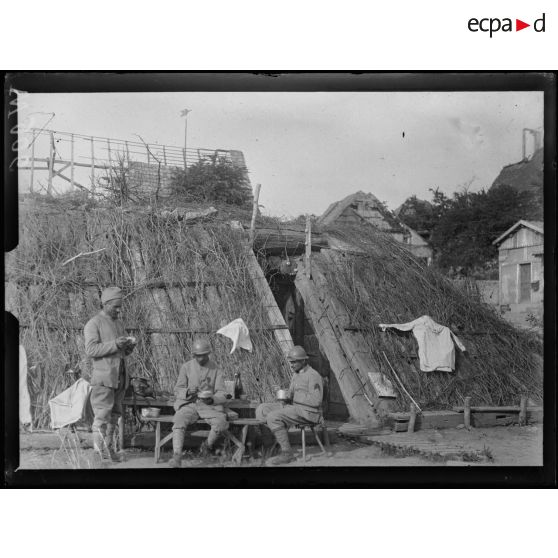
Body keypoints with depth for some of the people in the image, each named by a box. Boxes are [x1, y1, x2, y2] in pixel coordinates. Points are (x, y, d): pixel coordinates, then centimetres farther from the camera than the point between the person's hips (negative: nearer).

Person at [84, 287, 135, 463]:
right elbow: (91, 349, -16)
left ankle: (109, 449, 16)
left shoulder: (119, 323, 18)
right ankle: (101, 450, -4)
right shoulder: (94, 324, -5)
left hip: (119, 377, 7)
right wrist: (114, 344, -22)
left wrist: (128, 347, 2)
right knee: (102, 415, -8)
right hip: (103, 377, -7)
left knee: (114, 415, 10)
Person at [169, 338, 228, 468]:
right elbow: (178, 391, 5)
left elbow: (221, 394, 2)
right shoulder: (186, 367, 4)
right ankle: (177, 457, -38)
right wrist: (187, 392, -19)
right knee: (179, 422, -32)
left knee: (221, 423, -29)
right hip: (188, 404, 0)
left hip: (209, 405, 0)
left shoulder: (216, 370, 4)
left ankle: (208, 446, 2)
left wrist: (212, 399, -21)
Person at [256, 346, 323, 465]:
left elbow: (316, 401, -22)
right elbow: (291, 395, 23)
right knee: (262, 409, -1)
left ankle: (287, 453, -19)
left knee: (274, 417, -27)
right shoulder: (297, 375, 17)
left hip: (308, 413, -10)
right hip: (295, 408, 10)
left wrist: (295, 397, -16)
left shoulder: (313, 376, -13)